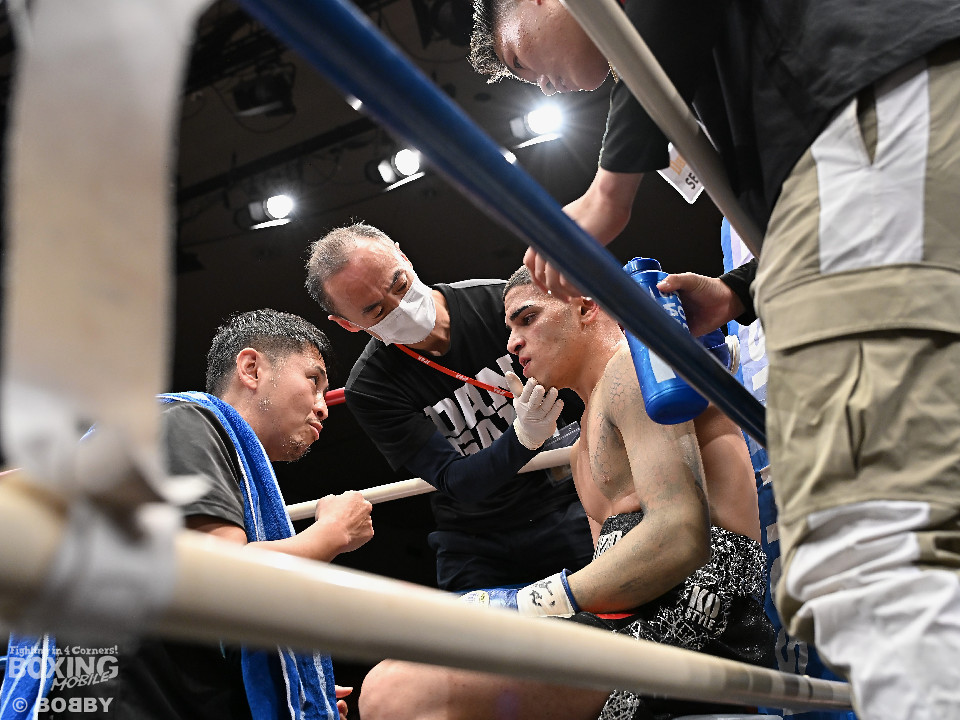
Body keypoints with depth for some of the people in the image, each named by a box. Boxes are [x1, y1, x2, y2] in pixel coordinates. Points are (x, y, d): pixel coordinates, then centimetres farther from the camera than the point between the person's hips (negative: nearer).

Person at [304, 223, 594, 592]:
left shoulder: (499, 300, -11)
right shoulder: (370, 389, -12)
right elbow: (458, 482, -17)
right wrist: (525, 436, -34)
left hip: (569, 504, 0)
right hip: (476, 543, 1)